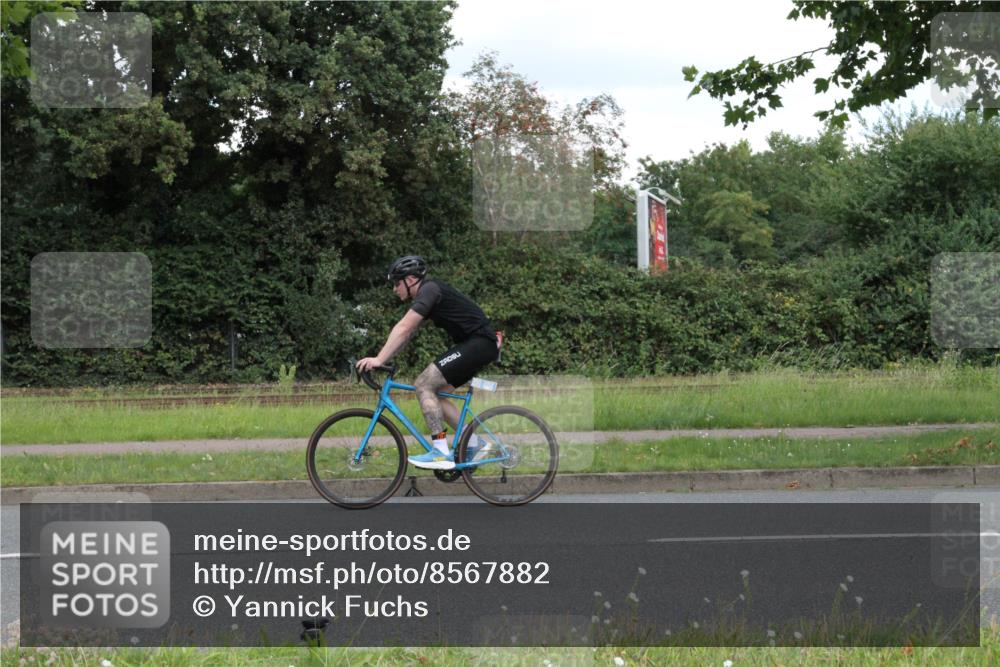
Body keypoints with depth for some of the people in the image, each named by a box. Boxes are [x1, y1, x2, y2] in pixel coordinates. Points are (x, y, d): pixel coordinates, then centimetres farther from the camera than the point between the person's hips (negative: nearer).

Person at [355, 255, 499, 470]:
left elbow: (404, 329, -22)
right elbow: (406, 333, 19)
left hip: (480, 343, -10)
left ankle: (441, 452, -19)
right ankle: (473, 443, 14)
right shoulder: (426, 294, 18)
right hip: (480, 346, 10)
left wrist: (379, 359, -24)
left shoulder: (429, 290, -13)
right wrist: (378, 360, 12)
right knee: (433, 393, 11)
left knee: (424, 384, -15)